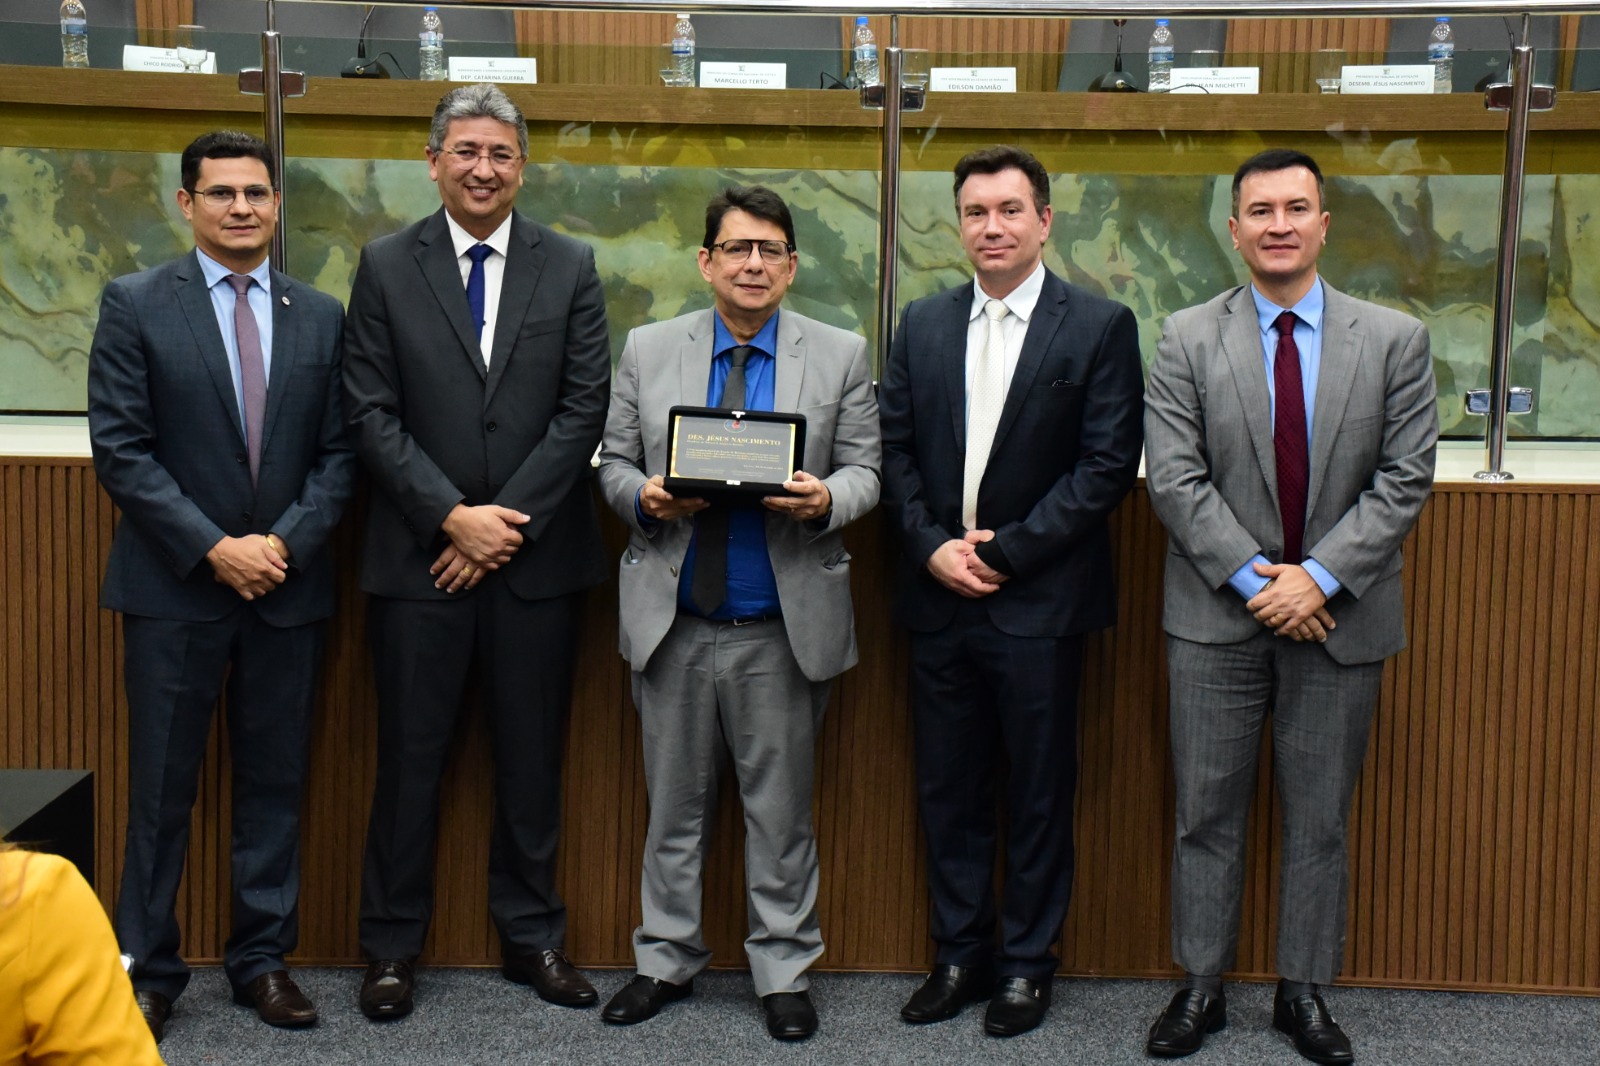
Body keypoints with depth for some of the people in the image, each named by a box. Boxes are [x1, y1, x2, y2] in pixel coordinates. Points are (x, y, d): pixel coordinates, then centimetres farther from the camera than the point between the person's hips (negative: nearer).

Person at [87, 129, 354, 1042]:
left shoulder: (322, 317, 7)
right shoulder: (136, 305, -2)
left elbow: (339, 452, 5)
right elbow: (121, 448, -7)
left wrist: (286, 542, -10)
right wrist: (214, 547, -14)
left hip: (289, 588, 3)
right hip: (174, 589, -2)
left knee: (276, 783, 9)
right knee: (163, 788, 5)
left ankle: (264, 959, 21)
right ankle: (149, 968, 17)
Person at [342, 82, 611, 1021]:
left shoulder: (571, 266, 5)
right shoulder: (387, 266, 3)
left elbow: (585, 408, -2)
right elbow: (373, 413, -2)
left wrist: (508, 520, -9)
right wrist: (452, 516, -12)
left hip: (538, 554, 1)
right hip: (420, 554, -1)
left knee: (532, 759, 9)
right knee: (412, 758, 6)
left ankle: (533, 936, 23)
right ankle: (393, 945, 19)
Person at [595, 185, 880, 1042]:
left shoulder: (840, 355, 3)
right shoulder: (648, 350, 6)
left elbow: (863, 472, 3)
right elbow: (614, 463, 8)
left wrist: (827, 500, -19)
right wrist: (644, 497, -14)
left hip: (785, 628, -1)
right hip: (674, 623, 1)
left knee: (781, 809, 8)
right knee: (674, 803, 12)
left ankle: (783, 972, 22)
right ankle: (667, 960, 27)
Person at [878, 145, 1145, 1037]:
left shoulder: (1100, 326, -4)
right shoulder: (923, 325, 9)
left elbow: (1109, 463, -9)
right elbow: (897, 450, 8)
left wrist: (1007, 550, -13)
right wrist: (932, 546, -7)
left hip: (1040, 600, -4)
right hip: (939, 596, 4)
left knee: (1039, 790, 7)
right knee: (949, 788, 11)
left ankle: (1028, 960, 21)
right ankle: (961, 953, 25)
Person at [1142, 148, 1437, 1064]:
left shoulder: (1395, 339, 1)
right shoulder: (1188, 340, 0)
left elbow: (1405, 478, -4)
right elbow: (1175, 478, -6)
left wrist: (1320, 575, -14)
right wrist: (1253, 579, -14)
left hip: (1342, 616, 1)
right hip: (1219, 614, 0)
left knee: (1321, 819, 10)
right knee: (1209, 814, 8)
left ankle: (1305, 992, 24)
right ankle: (1202, 987, 21)